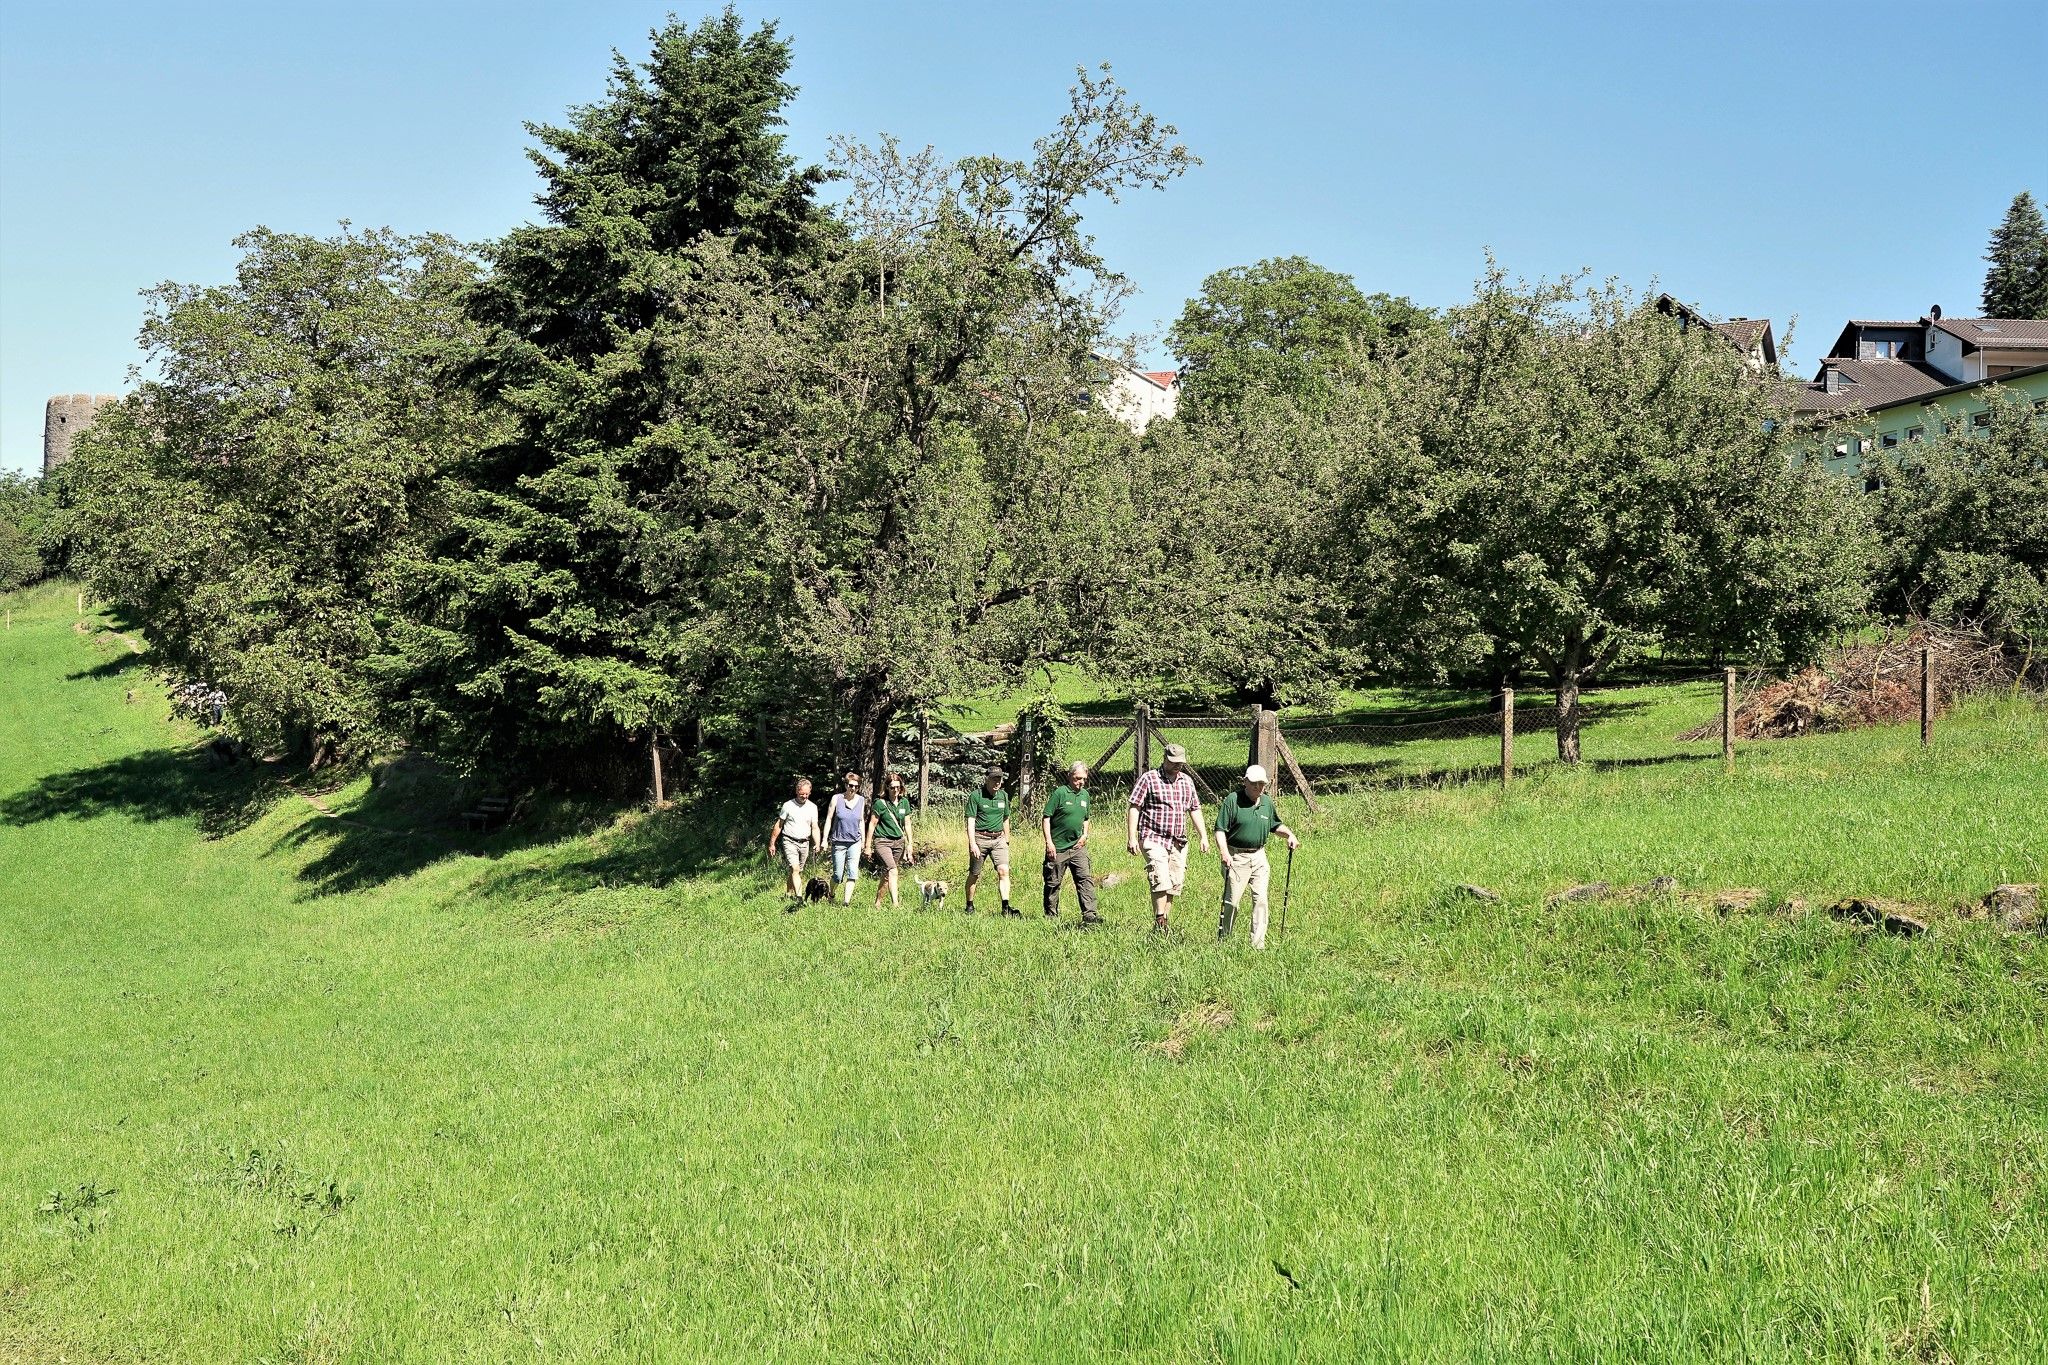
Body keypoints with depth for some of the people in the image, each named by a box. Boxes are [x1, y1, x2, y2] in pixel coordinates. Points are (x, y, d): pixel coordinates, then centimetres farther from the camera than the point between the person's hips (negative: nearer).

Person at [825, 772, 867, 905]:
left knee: (852, 873, -12)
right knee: (838, 875, 2)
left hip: (855, 842, 2)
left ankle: (846, 901, -13)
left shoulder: (861, 800, 3)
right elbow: (829, 819, 0)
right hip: (838, 842, -2)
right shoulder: (837, 798, -6)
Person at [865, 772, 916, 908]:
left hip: (898, 841, 5)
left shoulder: (904, 802, 7)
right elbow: (872, 824, -3)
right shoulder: (880, 803, -7)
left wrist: (910, 844, 12)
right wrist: (868, 847, -2)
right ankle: (895, 903, -30)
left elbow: (907, 824, 15)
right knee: (892, 870, -22)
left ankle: (877, 902, 22)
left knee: (886, 874, 8)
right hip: (882, 841, -5)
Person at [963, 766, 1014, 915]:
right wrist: (972, 843, -19)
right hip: (980, 838, -4)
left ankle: (1005, 907, -17)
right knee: (974, 875, 6)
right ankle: (969, 906, 22)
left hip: (998, 839, 4)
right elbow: (970, 821, -11)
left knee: (1004, 871, -13)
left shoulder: (1003, 796, 9)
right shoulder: (976, 795, -7)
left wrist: (1007, 841, 22)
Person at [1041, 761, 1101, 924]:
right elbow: (1046, 817, -9)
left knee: (1086, 878, -8)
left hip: (1078, 847, 5)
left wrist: (1085, 834, 7)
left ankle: (1089, 914, -12)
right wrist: (1049, 842, -14)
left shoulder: (1085, 794, 11)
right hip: (1058, 847, -5)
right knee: (1053, 882, 5)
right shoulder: (1060, 793, -9)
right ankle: (1051, 915, 17)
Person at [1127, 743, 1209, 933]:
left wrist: (1204, 837, 13)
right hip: (1154, 839, -6)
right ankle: (1159, 924, -18)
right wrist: (1132, 838, -12)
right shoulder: (1149, 779, -3)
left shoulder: (1187, 781, 15)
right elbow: (1134, 808, -5)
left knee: (1175, 885, 4)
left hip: (1179, 842, 6)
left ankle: (1164, 924, 11)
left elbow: (1195, 810, 21)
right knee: (1161, 881, -18)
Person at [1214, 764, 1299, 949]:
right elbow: (1220, 830, -12)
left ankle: (1258, 943, 4)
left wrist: (1289, 834, 7)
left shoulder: (1267, 802, 10)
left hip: (1259, 856, 5)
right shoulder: (1232, 800, -9)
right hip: (1236, 857, -5)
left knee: (1261, 899, -1)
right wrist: (1224, 852, -25)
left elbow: (1275, 825, 26)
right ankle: (1223, 940, 12)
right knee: (1231, 901, -2)